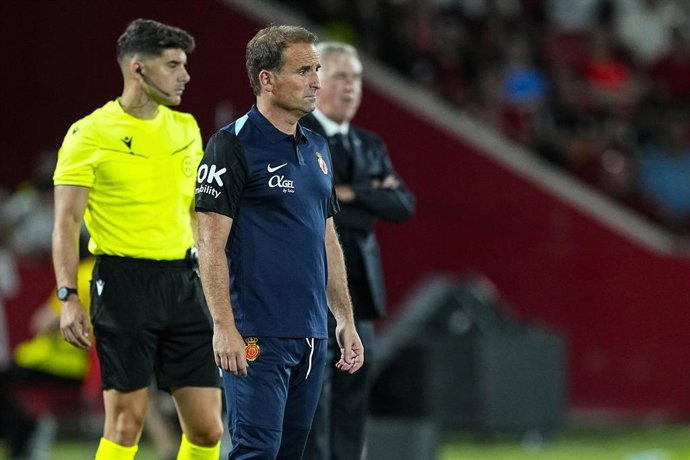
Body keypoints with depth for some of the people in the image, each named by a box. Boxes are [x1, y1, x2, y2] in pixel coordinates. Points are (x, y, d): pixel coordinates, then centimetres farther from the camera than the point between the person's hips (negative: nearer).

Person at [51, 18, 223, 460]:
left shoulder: (185, 128, 12)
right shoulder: (90, 134, -5)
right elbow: (66, 222, -6)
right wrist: (69, 297, -14)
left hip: (184, 282, 5)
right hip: (125, 284, -5)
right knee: (126, 423, -4)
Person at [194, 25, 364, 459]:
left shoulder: (317, 149, 16)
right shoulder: (233, 146, -8)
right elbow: (211, 242, -12)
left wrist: (346, 320, 18)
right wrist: (223, 326, -18)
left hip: (313, 338, 8)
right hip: (258, 337, -8)